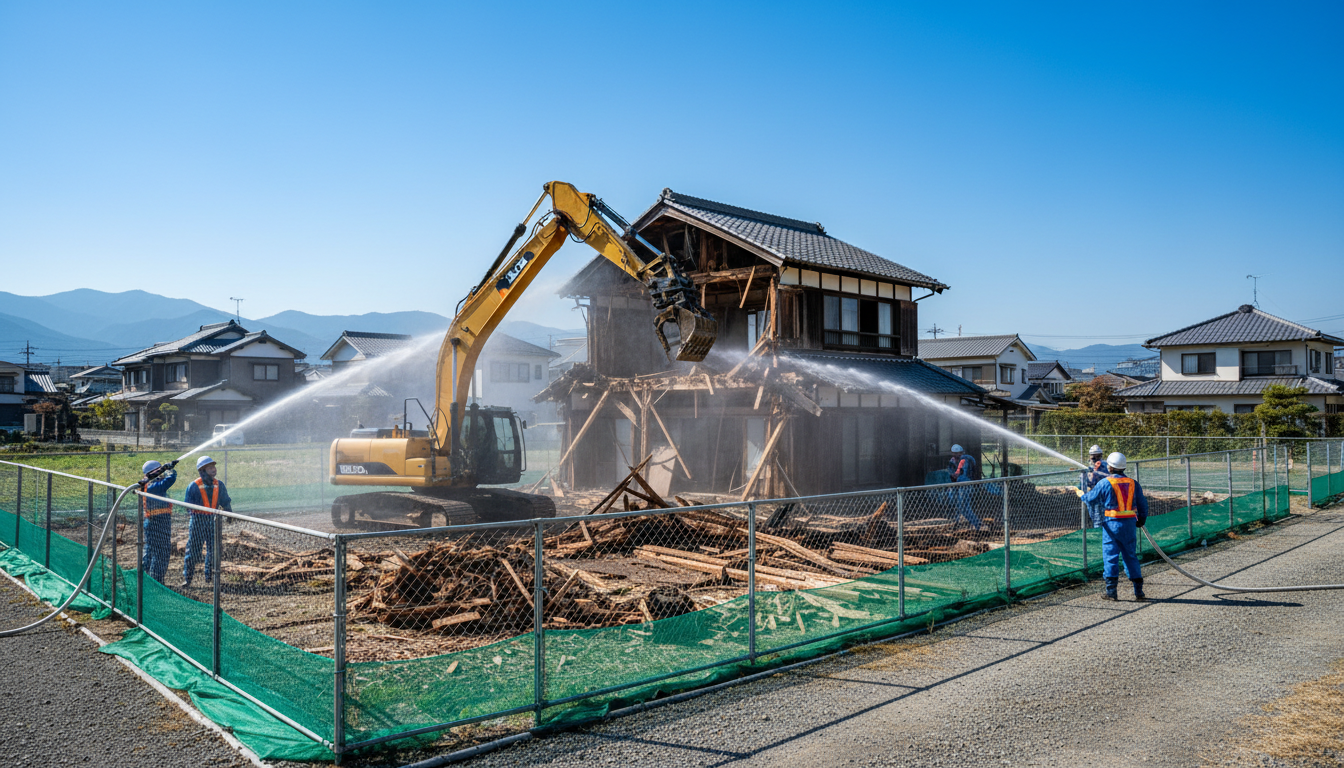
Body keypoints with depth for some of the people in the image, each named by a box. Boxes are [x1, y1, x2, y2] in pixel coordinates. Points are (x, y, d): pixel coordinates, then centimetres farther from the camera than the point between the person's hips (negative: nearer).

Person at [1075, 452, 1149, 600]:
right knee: (1131, 556, 13)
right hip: (1130, 524, 4)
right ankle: (1139, 591, 14)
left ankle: (1111, 592, 2)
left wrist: (1079, 492, 23)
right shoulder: (1133, 483, 5)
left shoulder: (1105, 483, -8)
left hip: (1112, 523, -4)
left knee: (1110, 556, 2)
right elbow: (1142, 504, 10)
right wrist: (1141, 520, 23)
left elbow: (1089, 498, 3)